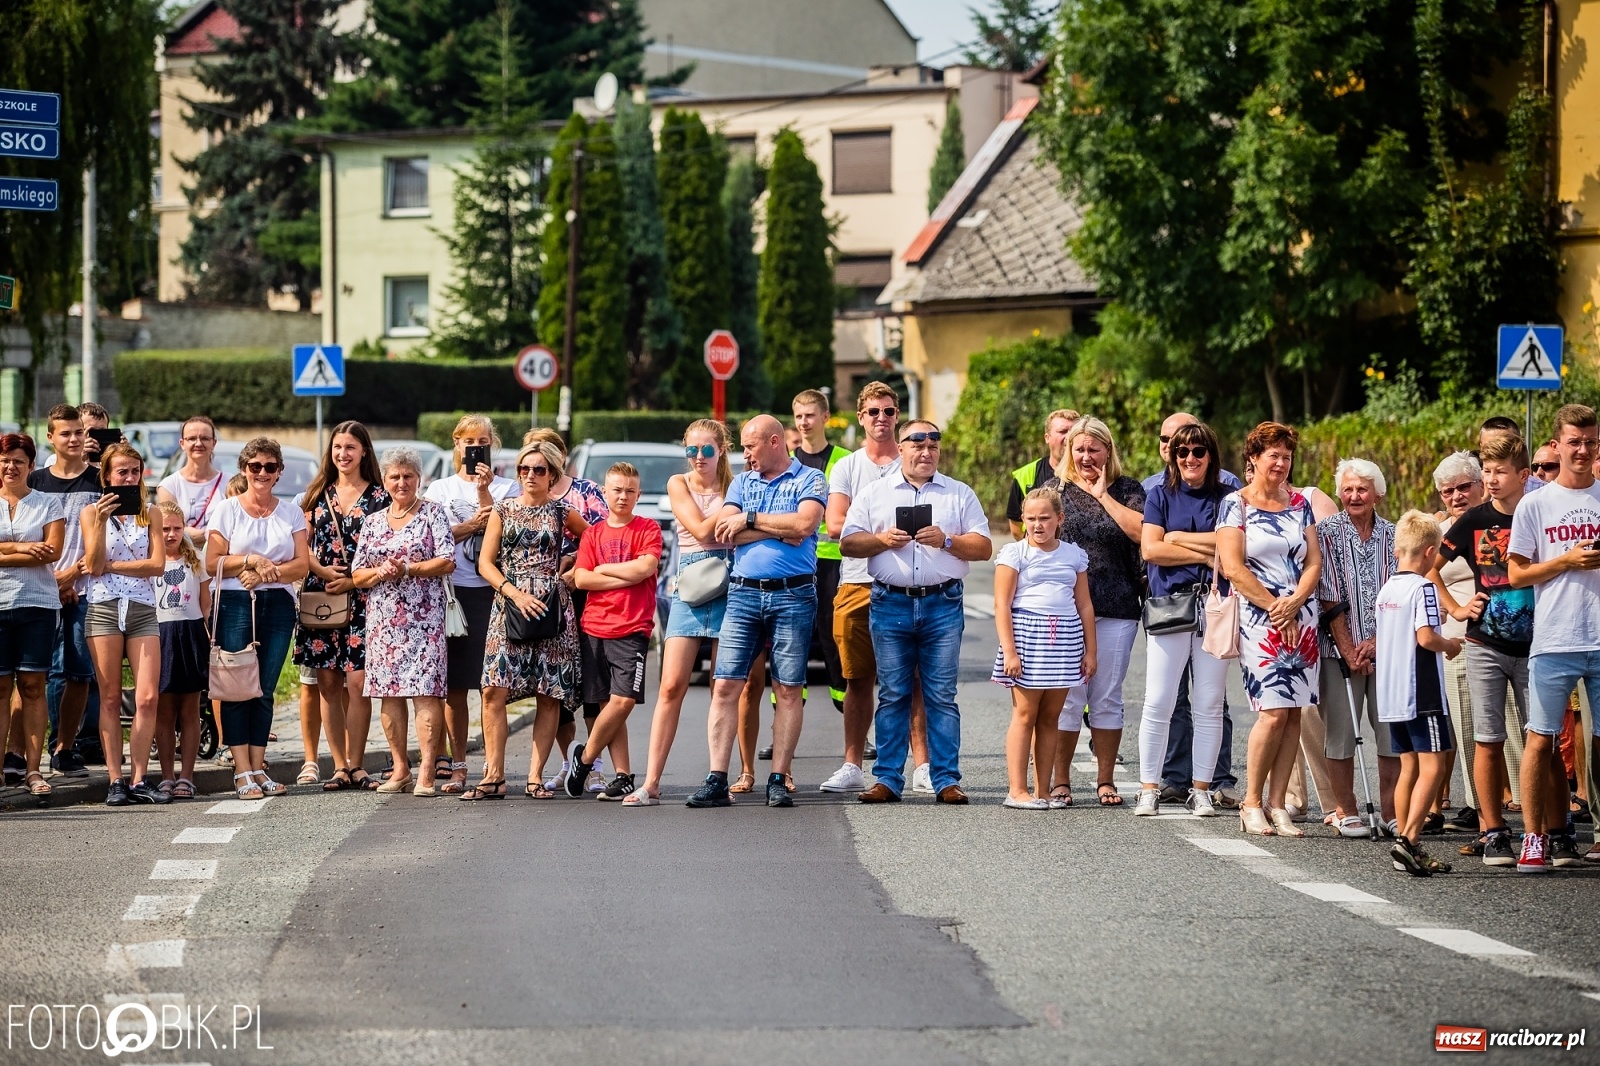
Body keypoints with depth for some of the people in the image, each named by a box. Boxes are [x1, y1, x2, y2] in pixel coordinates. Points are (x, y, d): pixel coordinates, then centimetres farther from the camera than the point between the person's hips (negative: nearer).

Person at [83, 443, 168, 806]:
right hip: (104, 609, -2)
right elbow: (93, 566, -4)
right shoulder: (92, 512, 6)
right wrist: (101, 520, -13)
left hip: (142, 610, 2)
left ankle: (138, 780, -3)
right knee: (110, 699, -1)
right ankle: (115, 780, 1)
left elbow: (158, 564, -1)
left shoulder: (149, 514, 11)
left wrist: (111, 566, -6)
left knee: (148, 697, -8)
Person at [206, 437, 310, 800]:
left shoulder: (291, 513, 12)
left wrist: (268, 572, -11)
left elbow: (302, 565, 4)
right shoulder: (227, 510, 5)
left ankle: (258, 768, 7)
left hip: (278, 606, 2)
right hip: (235, 605, -2)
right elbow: (212, 563, -1)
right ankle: (242, 771, -6)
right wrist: (252, 559, -12)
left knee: (265, 690, 3)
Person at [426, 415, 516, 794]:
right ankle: (457, 766, 6)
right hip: (450, 591, 2)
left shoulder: (506, 488, 10)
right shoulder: (439, 489, 15)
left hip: (493, 592, -2)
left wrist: (484, 492, -9)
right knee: (454, 685, 1)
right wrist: (470, 526, -8)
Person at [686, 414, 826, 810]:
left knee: (789, 689, 0)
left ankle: (779, 780, 3)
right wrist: (780, 530, -6)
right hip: (743, 594, 3)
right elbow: (723, 533, 2)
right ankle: (717, 780, -5)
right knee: (725, 686, -5)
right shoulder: (742, 483, 17)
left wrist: (749, 519, -6)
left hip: (793, 595, -3)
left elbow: (805, 524, -15)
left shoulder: (809, 480, 4)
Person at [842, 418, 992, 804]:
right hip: (891, 603, 0)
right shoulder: (875, 494, 12)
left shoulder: (960, 495, 11)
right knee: (892, 696, 1)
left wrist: (947, 541, -9)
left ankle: (947, 781, 0)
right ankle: (887, 780, 4)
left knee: (941, 696, -2)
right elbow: (849, 542, 8)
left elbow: (984, 547, 6)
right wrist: (882, 540, -8)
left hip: (943, 605, 0)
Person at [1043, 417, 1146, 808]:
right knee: (1067, 696, -2)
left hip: (1116, 610, 0)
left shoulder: (1126, 490, 7)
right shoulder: (1055, 489, 10)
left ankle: (1106, 780, 12)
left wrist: (1104, 496, -6)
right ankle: (1060, 780, 5)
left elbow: (1142, 532, -11)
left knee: (1107, 697, 4)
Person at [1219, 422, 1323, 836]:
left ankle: (1277, 805, 3)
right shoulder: (1235, 504, 0)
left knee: (1293, 712, -1)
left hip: (1301, 617, 4)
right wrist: (1275, 607, -10)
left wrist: (1293, 604, -8)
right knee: (1274, 711, -14)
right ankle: (1252, 802, -3)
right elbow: (1233, 568, -7)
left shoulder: (1300, 503, 13)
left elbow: (1314, 563, 9)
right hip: (1258, 616, -4)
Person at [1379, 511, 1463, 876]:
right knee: (1433, 766, -8)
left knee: (1409, 767, 13)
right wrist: (1449, 645, -4)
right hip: (1422, 694, -8)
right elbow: (1426, 637, -21)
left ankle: (1404, 839, 13)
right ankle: (1409, 840, -19)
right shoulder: (1423, 587, -12)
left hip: (1391, 695, 8)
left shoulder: (1386, 589, 12)